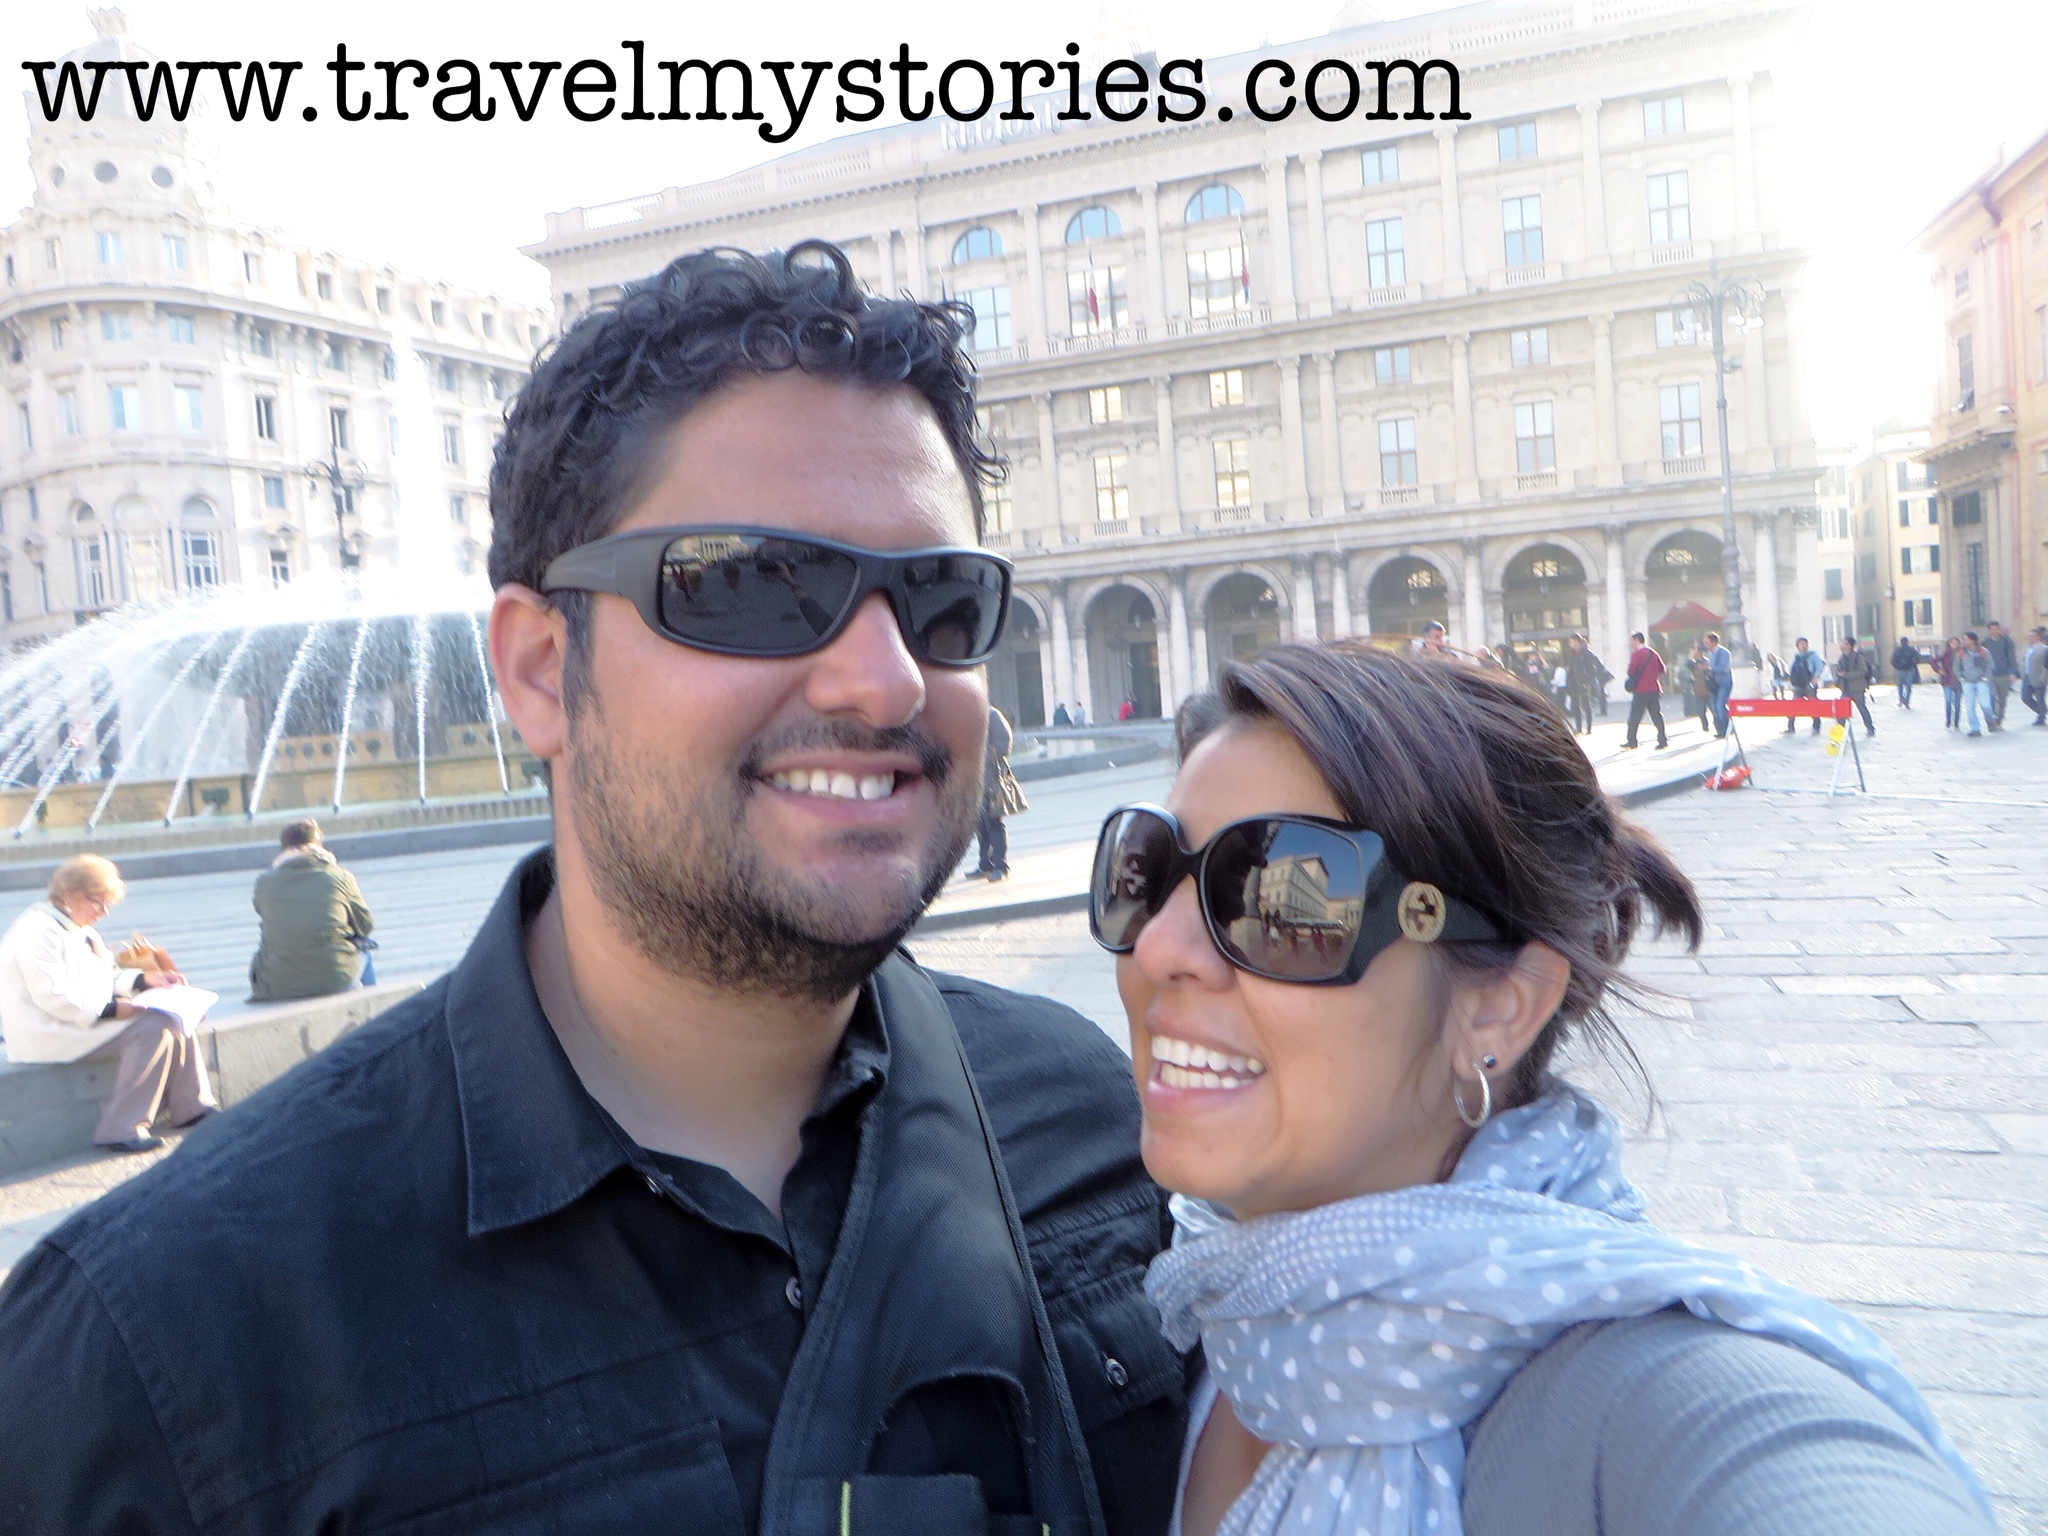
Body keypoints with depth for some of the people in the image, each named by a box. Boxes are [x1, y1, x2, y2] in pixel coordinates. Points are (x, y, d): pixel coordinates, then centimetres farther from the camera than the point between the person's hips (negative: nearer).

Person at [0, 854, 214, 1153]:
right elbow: (52, 997, -25)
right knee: (152, 1030, -26)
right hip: (48, 1034, -11)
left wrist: (145, 978, 5)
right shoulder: (38, 931, -17)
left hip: (91, 1018, 11)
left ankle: (190, 1108, 2)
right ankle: (122, 1129, -23)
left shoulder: (81, 930, 16)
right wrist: (111, 1010, -27)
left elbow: (104, 978, 21)